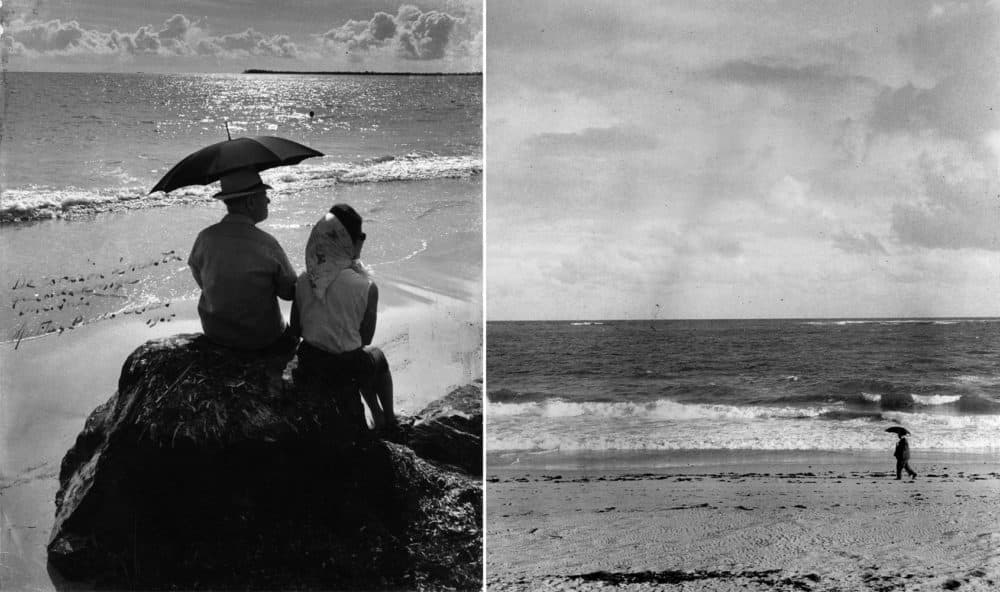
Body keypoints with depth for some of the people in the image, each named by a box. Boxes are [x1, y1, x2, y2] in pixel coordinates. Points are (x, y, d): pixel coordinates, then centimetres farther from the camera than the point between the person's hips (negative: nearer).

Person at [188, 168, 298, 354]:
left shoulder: (205, 238, -14)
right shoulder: (266, 244, -23)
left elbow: (201, 281, 2)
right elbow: (290, 292, -11)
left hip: (214, 333, 4)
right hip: (260, 338, -4)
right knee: (291, 335, 28)